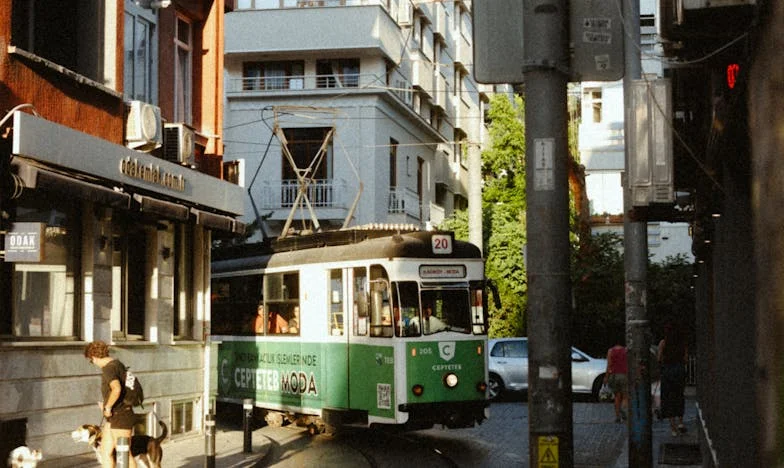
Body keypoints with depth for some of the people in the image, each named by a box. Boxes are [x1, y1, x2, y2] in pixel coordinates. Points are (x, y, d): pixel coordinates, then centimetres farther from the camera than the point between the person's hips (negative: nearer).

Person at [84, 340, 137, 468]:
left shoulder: (108, 369, -19)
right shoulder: (118, 364, 12)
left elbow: (117, 389, -37)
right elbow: (123, 388, 27)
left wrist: (108, 407, -22)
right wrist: (106, 404, 22)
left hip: (120, 417, -10)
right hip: (113, 418, 10)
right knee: (105, 452, 12)